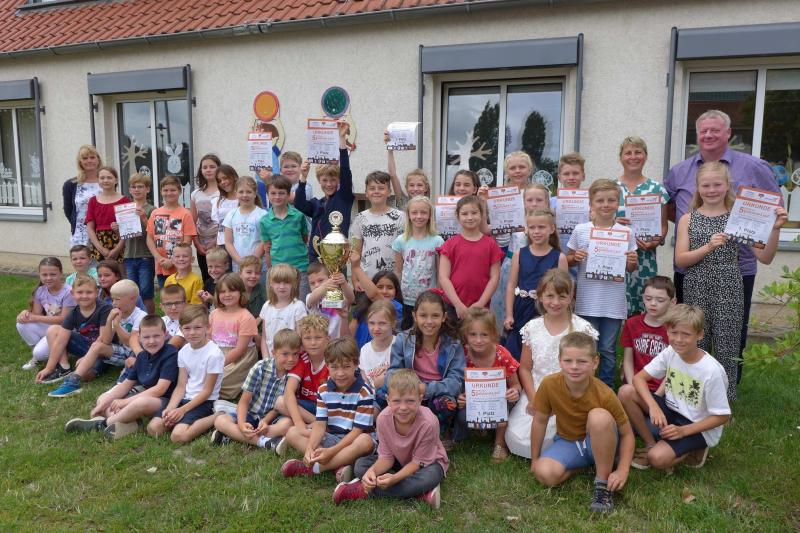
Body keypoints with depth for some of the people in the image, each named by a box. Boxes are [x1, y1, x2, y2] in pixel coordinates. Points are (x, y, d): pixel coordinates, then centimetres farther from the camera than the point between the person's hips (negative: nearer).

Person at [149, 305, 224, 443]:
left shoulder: (214, 354, -16)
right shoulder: (183, 352, 5)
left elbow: (207, 391, -13)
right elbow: (181, 386, 3)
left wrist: (182, 410, -15)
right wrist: (170, 408, -13)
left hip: (204, 402, -6)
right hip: (185, 398, 6)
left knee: (178, 436, -25)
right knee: (153, 428, -12)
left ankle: (216, 418, -9)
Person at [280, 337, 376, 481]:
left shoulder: (364, 393, -15)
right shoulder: (323, 390, 0)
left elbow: (358, 430, -17)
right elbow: (320, 424, -6)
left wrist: (331, 451, -24)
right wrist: (309, 448, -24)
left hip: (352, 440, -5)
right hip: (329, 437, 5)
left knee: (366, 441, -37)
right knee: (292, 433, -11)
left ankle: (313, 468, -28)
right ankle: (338, 466, -26)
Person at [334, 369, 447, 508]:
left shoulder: (428, 423, -34)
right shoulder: (383, 418, -24)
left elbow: (418, 461, -23)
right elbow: (386, 457, -15)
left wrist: (395, 478, -38)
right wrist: (372, 470, -36)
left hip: (427, 461, -4)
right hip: (398, 460, 4)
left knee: (431, 476, -38)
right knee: (360, 465, -15)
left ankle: (363, 491, -25)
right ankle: (419, 492, -20)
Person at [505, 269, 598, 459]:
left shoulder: (582, 328, -5)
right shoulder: (532, 328, 3)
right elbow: (525, 368, 6)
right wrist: (533, 399, -7)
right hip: (536, 395, 3)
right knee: (516, 438, -15)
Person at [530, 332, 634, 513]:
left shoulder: (604, 395, -26)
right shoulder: (549, 385, -21)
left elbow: (627, 434, -15)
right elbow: (540, 421, -7)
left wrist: (622, 470, -28)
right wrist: (535, 460, 0)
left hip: (600, 443, -2)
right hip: (568, 442, 2)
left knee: (599, 416, -36)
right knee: (544, 473, -28)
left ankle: (604, 485, -18)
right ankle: (589, 464, 2)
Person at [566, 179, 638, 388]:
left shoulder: (626, 232, 1)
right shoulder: (580, 230, -1)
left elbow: (630, 269, 9)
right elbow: (567, 260, 8)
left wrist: (632, 262, -12)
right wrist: (575, 257, -13)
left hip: (614, 303, 1)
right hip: (587, 302, 0)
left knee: (608, 349, 10)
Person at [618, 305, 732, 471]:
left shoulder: (712, 371, -25)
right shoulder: (670, 353, -11)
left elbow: (722, 417, -17)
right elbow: (638, 378, -9)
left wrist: (683, 431, -23)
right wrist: (653, 406, -26)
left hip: (698, 428, -5)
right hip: (671, 410, 6)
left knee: (658, 458, -28)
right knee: (626, 392, -17)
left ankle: (694, 450, 3)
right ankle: (651, 445, -1)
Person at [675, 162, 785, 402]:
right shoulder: (688, 219, 5)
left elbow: (765, 258, -1)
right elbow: (680, 260, -3)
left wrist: (775, 229, -14)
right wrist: (708, 247, -17)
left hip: (729, 293, -1)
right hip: (696, 292, 1)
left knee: (727, 349, 3)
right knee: (696, 347, 8)